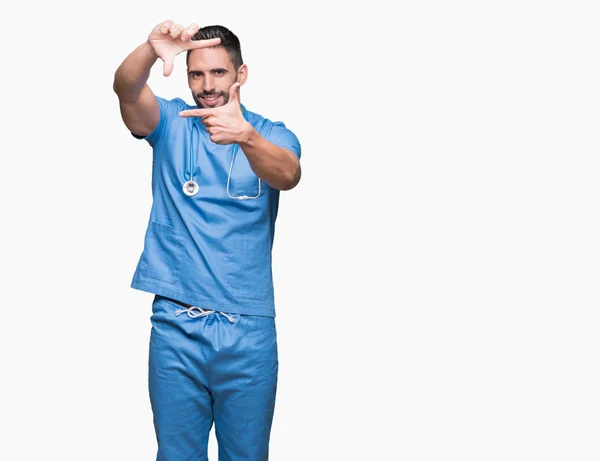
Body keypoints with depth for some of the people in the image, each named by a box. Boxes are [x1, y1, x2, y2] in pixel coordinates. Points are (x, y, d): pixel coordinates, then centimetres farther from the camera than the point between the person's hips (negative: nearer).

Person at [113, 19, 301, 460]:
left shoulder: (271, 135, 3)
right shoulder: (171, 123, 5)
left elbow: (287, 175, -20)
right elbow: (128, 90, -16)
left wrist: (245, 136, -41)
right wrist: (152, 49, -39)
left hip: (249, 329, 0)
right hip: (175, 325, 0)